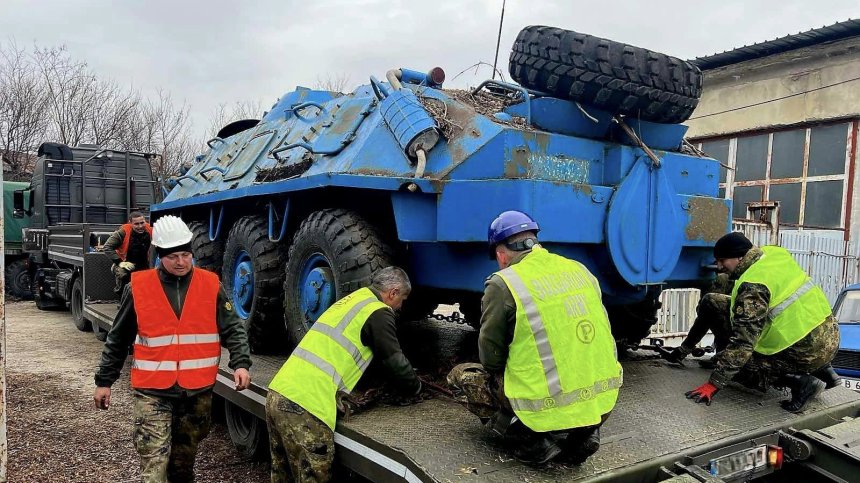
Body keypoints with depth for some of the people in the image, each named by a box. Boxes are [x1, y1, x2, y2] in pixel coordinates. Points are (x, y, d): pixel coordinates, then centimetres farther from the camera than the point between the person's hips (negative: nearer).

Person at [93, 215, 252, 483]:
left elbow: (233, 329, 1)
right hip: (153, 392, -1)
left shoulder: (211, 285, -2)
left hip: (198, 392, 2)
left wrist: (241, 363, -14)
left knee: (184, 458, 19)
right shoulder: (138, 287, -4)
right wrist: (104, 381, 8)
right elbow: (117, 339, 6)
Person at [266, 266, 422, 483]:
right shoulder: (378, 312, -4)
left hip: (277, 393, 9)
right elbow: (396, 363, 2)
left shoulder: (351, 301, 23)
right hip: (305, 406, -9)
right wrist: (415, 388, 21)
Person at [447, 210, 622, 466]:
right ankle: (582, 433, 15)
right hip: (602, 405, 6)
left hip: (551, 408, -6)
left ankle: (533, 438, 1)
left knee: (461, 376, 15)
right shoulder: (579, 269, 8)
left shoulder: (503, 284, -9)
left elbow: (490, 360, -3)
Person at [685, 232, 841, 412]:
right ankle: (823, 371, 21)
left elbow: (743, 341, -22)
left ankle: (798, 382, -11)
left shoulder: (753, 286, -19)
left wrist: (714, 383, -19)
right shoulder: (776, 253, 4)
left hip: (808, 353, -9)